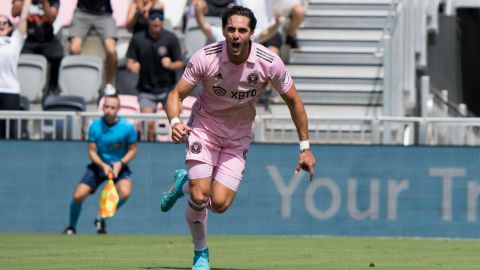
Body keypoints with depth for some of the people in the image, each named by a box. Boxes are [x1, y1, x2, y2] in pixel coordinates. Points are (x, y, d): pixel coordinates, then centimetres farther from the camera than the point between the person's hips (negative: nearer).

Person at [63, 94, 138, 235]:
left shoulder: (127, 127, -15)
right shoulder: (95, 126, -10)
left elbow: (133, 149, -3)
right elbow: (92, 151, -4)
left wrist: (121, 163, -20)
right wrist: (103, 165, -22)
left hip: (119, 166, -1)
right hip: (99, 165, 1)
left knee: (124, 192, -31)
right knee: (78, 196, -11)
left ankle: (101, 219, -4)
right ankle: (71, 227, 18)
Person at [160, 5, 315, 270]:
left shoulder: (269, 62, -19)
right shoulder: (205, 57, -21)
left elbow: (293, 101, -4)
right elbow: (177, 94, -13)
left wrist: (305, 147, -3)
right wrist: (175, 122, -34)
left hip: (238, 136, 1)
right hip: (204, 127, -1)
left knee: (220, 204, -12)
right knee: (200, 197, -17)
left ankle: (184, 183, 23)